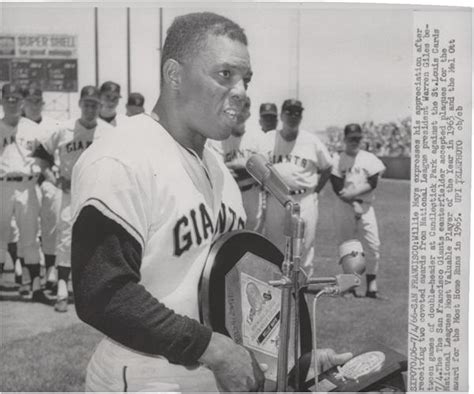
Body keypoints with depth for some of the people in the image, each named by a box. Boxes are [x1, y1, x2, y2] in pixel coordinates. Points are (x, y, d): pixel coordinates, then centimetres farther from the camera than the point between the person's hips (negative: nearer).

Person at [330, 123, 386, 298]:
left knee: (373, 244, -7)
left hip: (365, 205, 1)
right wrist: (354, 203, -15)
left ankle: (371, 285, -4)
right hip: (344, 206, -1)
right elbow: (337, 187, -5)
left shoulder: (369, 159, 6)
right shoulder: (337, 160, 2)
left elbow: (373, 183, -3)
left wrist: (354, 193, -14)